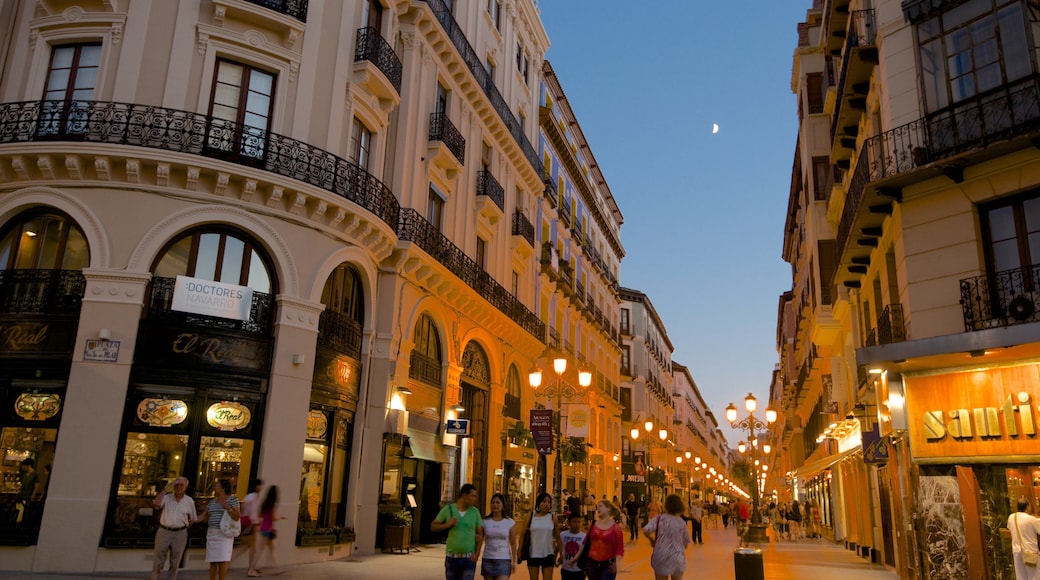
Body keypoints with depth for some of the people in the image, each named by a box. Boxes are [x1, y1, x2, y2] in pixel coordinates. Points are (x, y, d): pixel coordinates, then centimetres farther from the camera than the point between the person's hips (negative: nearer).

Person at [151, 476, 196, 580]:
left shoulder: (189, 501, 1)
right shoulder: (166, 497, -2)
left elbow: (192, 518, 12)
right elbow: (156, 504, -24)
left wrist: (183, 528, 5)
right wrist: (166, 488, -19)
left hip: (180, 534, 1)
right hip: (164, 532, -1)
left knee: (175, 563, 7)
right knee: (158, 562, 3)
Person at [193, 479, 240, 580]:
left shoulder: (233, 499, -3)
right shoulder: (213, 502, 15)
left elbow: (237, 517, -7)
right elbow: (204, 516, 11)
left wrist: (227, 507, -17)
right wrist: (192, 520, -5)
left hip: (224, 534, -6)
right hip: (211, 534, 6)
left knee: (222, 560, -9)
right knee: (213, 561, 7)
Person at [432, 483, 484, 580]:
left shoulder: (475, 511, 1)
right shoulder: (448, 509, -3)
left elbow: (480, 533, 4)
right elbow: (433, 526, 3)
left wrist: (477, 554, -7)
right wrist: (447, 525, -15)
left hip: (469, 558, 0)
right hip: (451, 557, 0)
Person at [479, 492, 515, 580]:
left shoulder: (510, 522, 0)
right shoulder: (485, 521, 2)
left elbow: (513, 544, 3)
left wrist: (514, 561, -1)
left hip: (503, 560, -2)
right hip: (488, 560, 2)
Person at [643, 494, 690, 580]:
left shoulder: (659, 519, -6)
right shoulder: (682, 523, -2)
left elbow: (645, 530, -18)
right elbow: (686, 543, 4)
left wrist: (652, 540, 2)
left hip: (661, 559, -1)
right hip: (677, 559, 1)